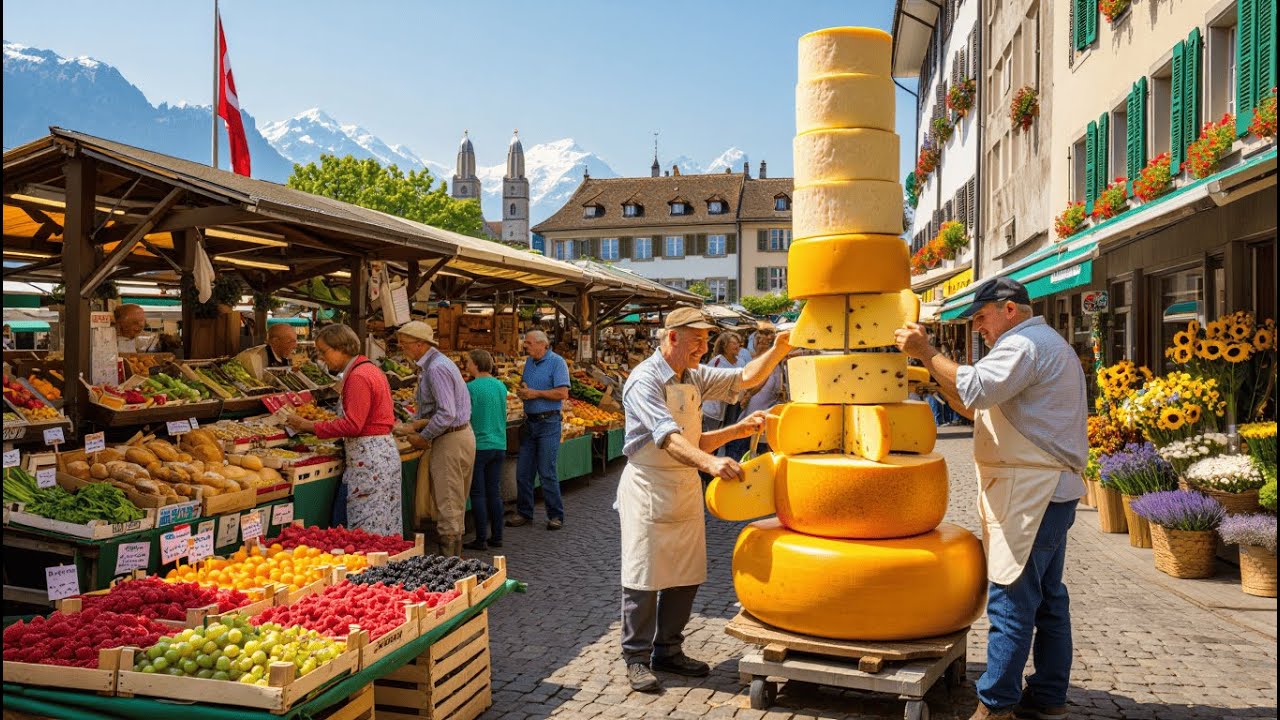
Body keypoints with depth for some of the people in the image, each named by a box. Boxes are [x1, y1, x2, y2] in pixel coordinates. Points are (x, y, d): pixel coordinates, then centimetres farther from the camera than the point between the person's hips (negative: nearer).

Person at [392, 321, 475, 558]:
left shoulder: (436, 368, -19)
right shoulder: (433, 363, 14)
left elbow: (447, 414, -26)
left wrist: (423, 437, -14)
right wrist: (415, 424, 6)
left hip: (451, 440, -11)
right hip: (460, 435, 11)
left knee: (448, 505, -4)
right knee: (455, 505, 16)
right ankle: (455, 557, 25)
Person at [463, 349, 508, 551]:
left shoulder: (471, 388, -12)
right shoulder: (501, 386, 7)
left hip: (479, 445, -6)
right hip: (499, 445, 6)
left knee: (478, 494, 2)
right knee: (495, 492, 12)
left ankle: (481, 539, 5)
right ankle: (496, 537, 16)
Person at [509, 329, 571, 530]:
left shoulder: (557, 362, -10)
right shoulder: (529, 362, 13)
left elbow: (562, 393, -17)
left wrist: (535, 393, -14)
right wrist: (521, 390, 1)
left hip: (548, 423, -7)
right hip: (529, 422, 7)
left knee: (547, 472, -5)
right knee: (523, 471, 8)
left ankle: (556, 516, 7)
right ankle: (524, 513, 19)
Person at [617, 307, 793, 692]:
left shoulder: (696, 377, 9)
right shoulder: (645, 380, -17)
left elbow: (745, 377, 9)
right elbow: (667, 437, -30)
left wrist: (779, 349, -7)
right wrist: (709, 462, -44)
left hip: (687, 487, 8)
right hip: (648, 490, -8)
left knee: (686, 576, 12)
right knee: (644, 577, 1)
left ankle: (668, 651, 27)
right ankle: (637, 658, 15)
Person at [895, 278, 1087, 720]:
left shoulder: (1025, 344, -12)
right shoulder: (1045, 344, 23)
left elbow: (975, 388, -27)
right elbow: (976, 408, 21)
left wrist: (925, 353, -17)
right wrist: (934, 372, 9)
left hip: (1030, 493, -11)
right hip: (1045, 490, 11)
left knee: (1011, 599, -8)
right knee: (1047, 597, 14)